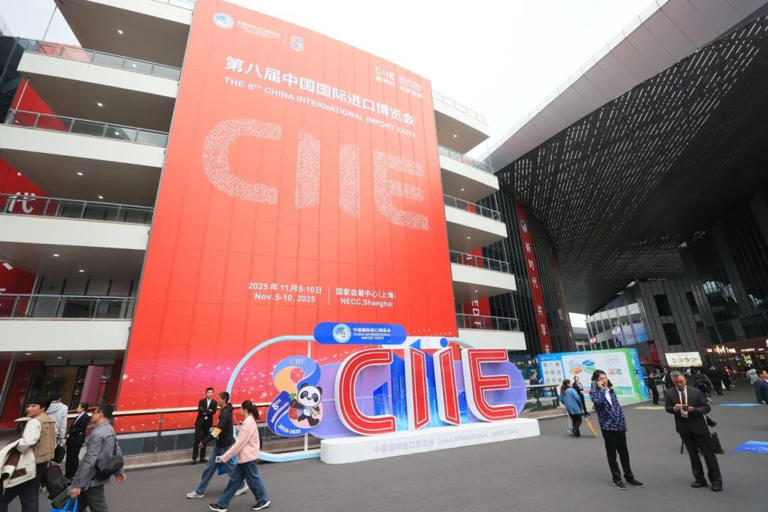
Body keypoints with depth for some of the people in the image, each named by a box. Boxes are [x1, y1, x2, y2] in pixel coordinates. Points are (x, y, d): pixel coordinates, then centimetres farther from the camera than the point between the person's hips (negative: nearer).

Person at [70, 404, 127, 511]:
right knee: (78, 505, 21)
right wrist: (119, 471, 21)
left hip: (93, 479, -8)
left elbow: (89, 461, -24)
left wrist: (78, 484, -21)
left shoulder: (97, 433, -21)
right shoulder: (110, 429, 8)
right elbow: (117, 452, 14)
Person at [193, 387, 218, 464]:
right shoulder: (201, 401, 2)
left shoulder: (214, 402, 3)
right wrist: (208, 410, -18)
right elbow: (199, 410, -14)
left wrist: (204, 412, -15)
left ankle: (202, 457, 16)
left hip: (208, 422, 1)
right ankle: (194, 458, 2)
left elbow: (214, 412, -10)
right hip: (200, 421, -1)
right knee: (197, 439, -5)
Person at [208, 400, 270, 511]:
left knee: (253, 480, 7)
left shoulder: (249, 423, -23)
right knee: (235, 480, 14)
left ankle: (263, 501, 24)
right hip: (245, 457, 9)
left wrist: (224, 457, -17)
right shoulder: (249, 421, 8)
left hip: (248, 457, -9)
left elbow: (240, 443, -23)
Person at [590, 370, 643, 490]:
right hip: (607, 426, -5)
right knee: (611, 453, 7)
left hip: (619, 425, 5)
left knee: (624, 452, 13)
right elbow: (598, 402, -30)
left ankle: (629, 477, 28)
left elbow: (618, 406, 14)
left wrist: (623, 422, 10)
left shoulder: (611, 390, 8)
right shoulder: (594, 392, -9)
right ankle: (616, 479, 19)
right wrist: (601, 389, -20)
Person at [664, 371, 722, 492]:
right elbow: (667, 408, 0)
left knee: (708, 453, 4)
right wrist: (675, 408, -23)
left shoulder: (696, 392, -6)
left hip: (698, 426, -2)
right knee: (693, 454, 13)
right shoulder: (669, 393, -3)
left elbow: (706, 407, -4)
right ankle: (700, 479, 26)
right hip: (684, 428, 2)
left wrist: (694, 409, -22)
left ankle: (716, 480, 20)